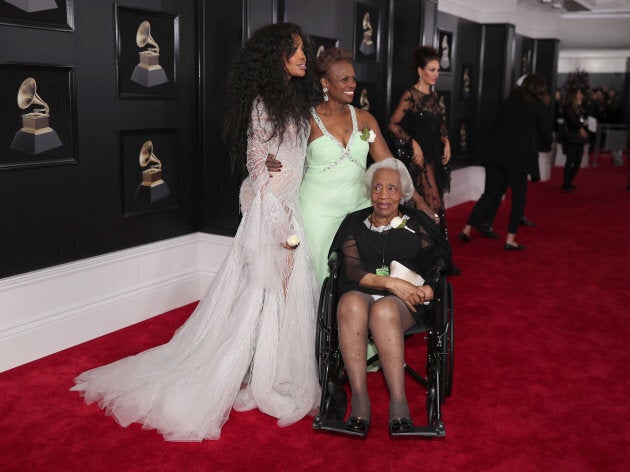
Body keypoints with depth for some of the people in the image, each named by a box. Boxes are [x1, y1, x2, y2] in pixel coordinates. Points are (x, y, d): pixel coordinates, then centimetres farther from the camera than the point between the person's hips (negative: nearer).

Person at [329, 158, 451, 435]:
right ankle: (359, 400, -33)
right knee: (351, 304, -36)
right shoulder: (355, 223, 15)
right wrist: (389, 282, -14)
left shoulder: (417, 223, 16)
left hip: (404, 301, -1)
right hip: (359, 294, 1)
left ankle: (398, 403, -35)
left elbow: (440, 263, 11)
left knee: (384, 310, -37)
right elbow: (351, 269, 2)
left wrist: (428, 288, -11)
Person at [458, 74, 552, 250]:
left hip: (496, 154, 4)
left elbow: (494, 127, 13)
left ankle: (467, 229, 4)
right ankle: (510, 239, 5)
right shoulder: (539, 107, 2)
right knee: (519, 199, 8)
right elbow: (547, 135, 8)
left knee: (489, 194, 11)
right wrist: (544, 145, 28)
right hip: (518, 158, -4)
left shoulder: (509, 101, 12)